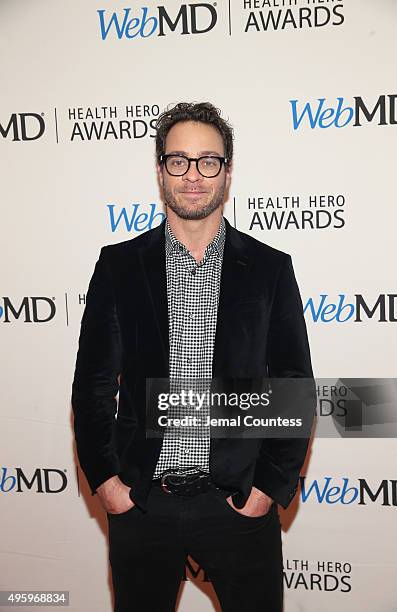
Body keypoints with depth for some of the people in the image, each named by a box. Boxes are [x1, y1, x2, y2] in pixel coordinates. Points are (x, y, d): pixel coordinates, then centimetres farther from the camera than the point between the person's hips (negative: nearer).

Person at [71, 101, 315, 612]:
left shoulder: (270, 269, -2)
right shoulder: (118, 264, 0)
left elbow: (295, 388, 0)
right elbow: (93, 382, 2)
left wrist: (272, 486, -6)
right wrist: (103, 477, -4)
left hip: (239, 503, 0)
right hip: (137, 503, 1)